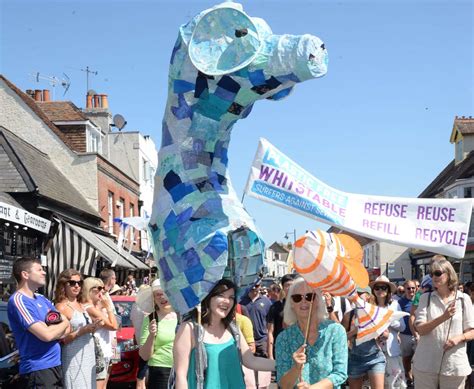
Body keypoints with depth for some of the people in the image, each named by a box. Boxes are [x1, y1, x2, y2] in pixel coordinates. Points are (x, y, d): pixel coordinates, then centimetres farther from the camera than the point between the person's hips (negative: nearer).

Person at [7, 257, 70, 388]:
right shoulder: (18, 300, -14)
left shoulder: (41, 298, 14)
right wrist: (63, 323, -2)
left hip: (55, 364, 9)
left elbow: (67, 329, 12)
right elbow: (46, 335, -22)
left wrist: (53, 329, -10)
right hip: (37, 369, -9)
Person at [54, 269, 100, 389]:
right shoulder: (61, 307, -12)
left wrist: (93, 328, 2)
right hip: (74, 359, -8)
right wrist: (82, 331, -22)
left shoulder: (81, 305, 13)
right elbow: (61, 340, -16)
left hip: (88, 356, 8)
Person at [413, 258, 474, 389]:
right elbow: (420, 329, -7)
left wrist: (459, 337, -18)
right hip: (426, 364, 1)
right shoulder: (426, 298, 3)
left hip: (454, 365, -1)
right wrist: (443, 317, -22)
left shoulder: (463, 299, 1)